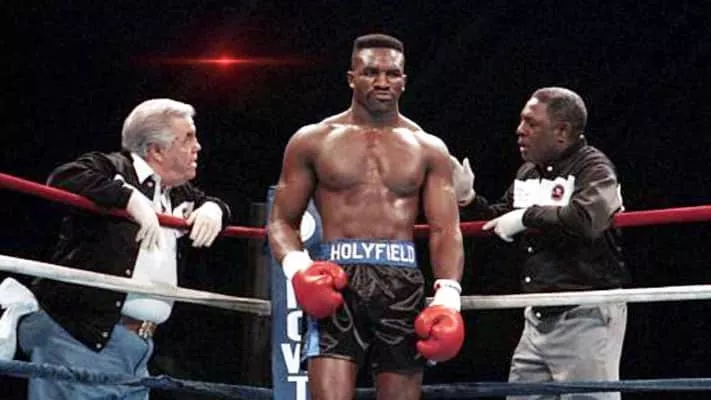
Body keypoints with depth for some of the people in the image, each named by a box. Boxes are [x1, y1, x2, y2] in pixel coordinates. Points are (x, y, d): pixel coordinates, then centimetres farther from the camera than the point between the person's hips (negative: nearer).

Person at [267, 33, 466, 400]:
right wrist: (297, 266, -13)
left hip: (402, 284, 2)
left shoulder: (428, 149, 12)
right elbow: (281, 221, 10)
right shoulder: (313, 140, 9)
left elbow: (446, 231, 6)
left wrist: (448, 295, -12)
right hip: (336, 283, -2)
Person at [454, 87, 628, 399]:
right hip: (538, 316, 8)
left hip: (586, 316, -8)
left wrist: (527, 216, -21)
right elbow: (499, 222, 26)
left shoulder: (594, 168, -11)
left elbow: (587, 220, -32)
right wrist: (469, 199, 8)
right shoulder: (527, 173, 13)